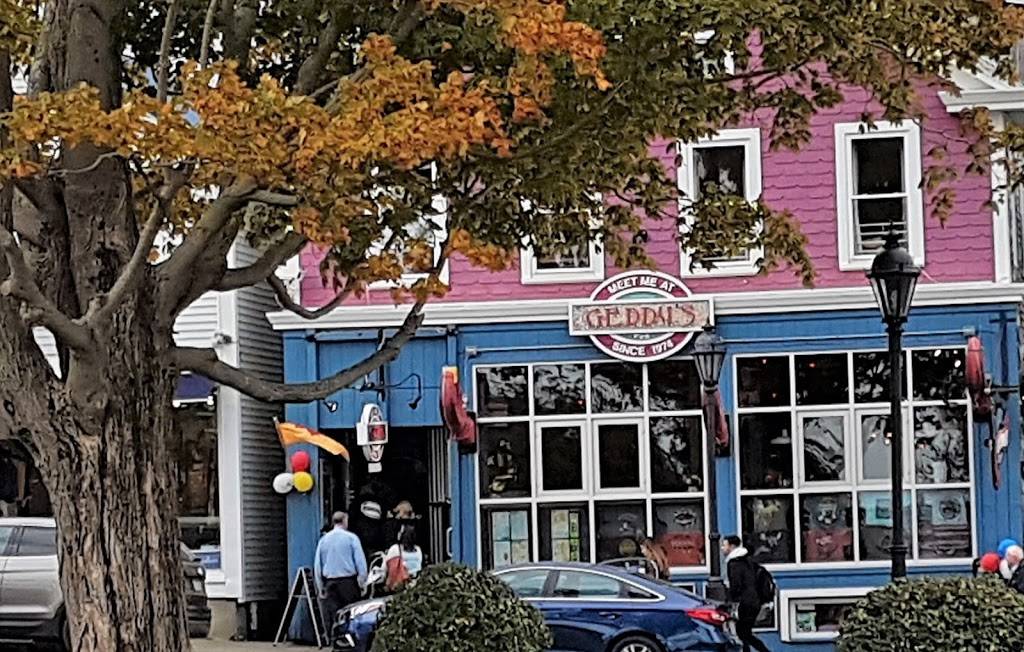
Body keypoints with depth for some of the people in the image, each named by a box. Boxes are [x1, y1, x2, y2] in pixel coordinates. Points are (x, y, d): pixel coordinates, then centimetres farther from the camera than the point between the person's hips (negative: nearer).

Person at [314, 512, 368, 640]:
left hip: (330, 583, 3)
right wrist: (362, 582, -1)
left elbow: (317, 565, 11)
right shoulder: (351, 538, -4)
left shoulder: (323, 540, 7)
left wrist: (320, 587, 16)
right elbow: (360, 562, -7)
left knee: (332, 617, 4)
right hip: (348, 582, -3)